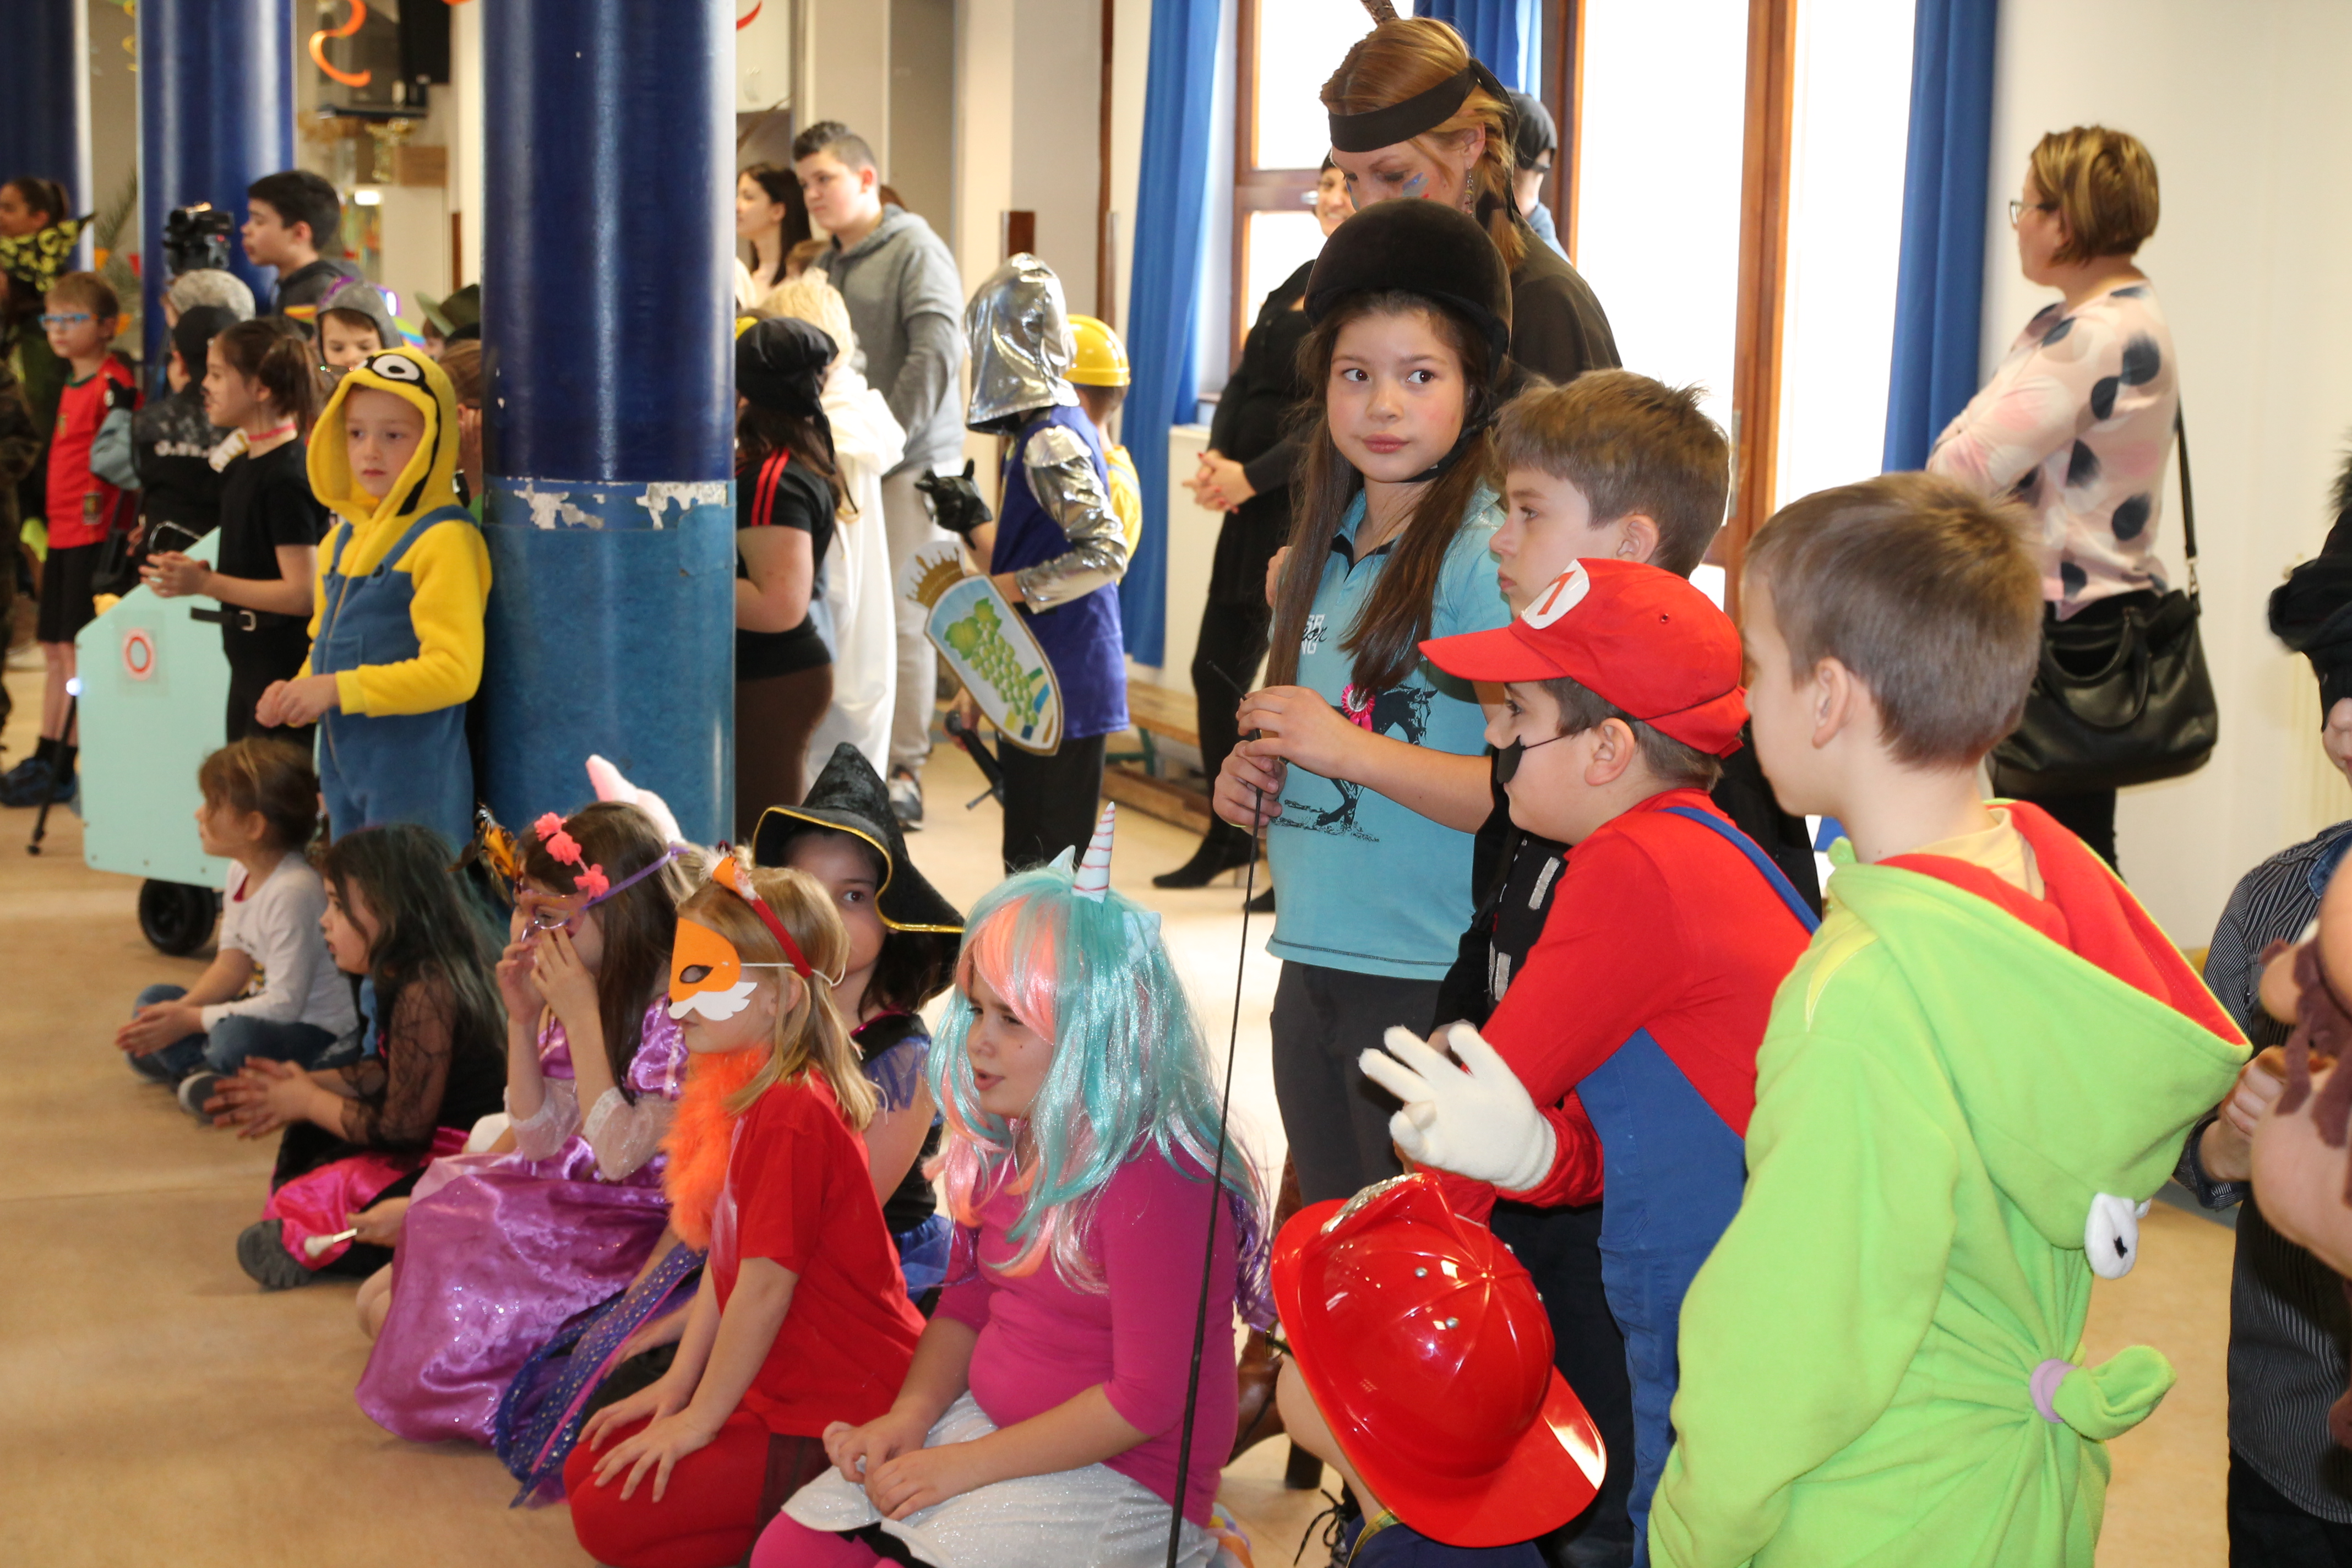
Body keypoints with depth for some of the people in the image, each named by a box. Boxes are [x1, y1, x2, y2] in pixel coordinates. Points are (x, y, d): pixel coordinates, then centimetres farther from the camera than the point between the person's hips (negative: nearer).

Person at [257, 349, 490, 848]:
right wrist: (295, 697, 3)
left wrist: (338, 690, -20)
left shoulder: (445, 540, -13)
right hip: (344, 767, 8)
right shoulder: (343, 537, 13)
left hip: (415, 784, -8)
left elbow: (455, 670, -20)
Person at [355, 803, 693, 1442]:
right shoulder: (577, 993, 5)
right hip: (560, 1211, 8)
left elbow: (618, 1155, -24)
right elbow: (540, 1140, 6)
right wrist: (523, 1019, -6)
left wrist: (581, 1015, -23)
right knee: (380, 1302, 1)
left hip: (626, 1234, -8)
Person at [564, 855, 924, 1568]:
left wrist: (697, 1421, -13)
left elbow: (766, 1284, -22)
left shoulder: (790, 1114, -25)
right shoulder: (746, 1093, 7)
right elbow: (725, 1261, 11)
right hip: (779, 1384, 10)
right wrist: (677, 1386, 10)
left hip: (835, 1416, -10)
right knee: (585, 1468, 10)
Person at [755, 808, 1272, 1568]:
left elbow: (1145, 1400, -22)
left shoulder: (1153, 1175, -22)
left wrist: (962, 1465, -19)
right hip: (989, 1424, 8)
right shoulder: (1004, 1143, 5)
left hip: (1121, 1482, -8)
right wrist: (911, 1414, -4)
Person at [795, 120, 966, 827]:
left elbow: (937, 351, -15)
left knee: (902, 616, -4)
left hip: (910, 463, -6)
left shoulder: (914, 249, -5)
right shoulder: (825, 266, 15)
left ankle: (905, 772, 3)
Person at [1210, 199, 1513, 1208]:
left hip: (1431, 981, -7)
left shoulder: (1491, 554, -14)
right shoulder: (1322, 550, 11)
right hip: (1312, 964, 7)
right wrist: (1246, 779, 5)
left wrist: (1348, 748, -21)